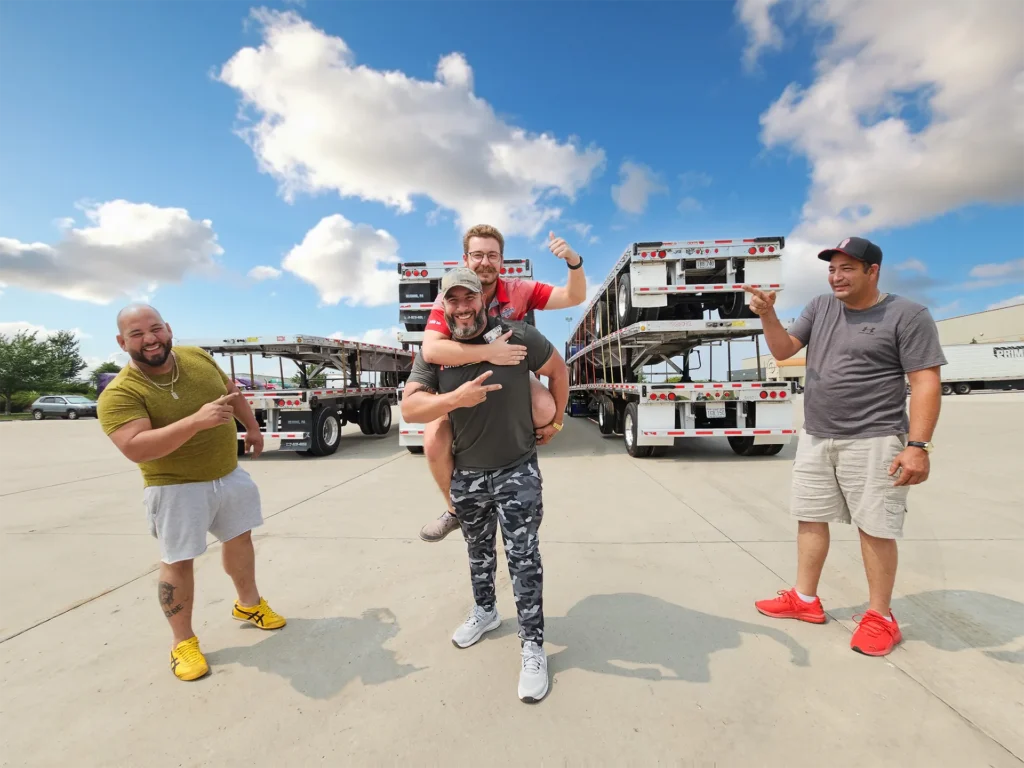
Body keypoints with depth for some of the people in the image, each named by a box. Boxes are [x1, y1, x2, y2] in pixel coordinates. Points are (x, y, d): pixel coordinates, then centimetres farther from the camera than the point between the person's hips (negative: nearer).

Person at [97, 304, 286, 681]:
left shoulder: (196, 357, -4)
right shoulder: (120, 394, -21)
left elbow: (231, 392, 13)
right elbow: (136, 449, -34)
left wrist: (252, 426, 18)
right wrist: (196, 421, -43)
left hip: (230, 475, 6)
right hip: (177, 488, -5)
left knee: (240, 538, 19)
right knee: (178, 562, 2)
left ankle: (248, 603, 42)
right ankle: (183, 642, 24)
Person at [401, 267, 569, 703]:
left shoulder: (517, 336, -14)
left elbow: (558, 370, 1)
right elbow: (409, 408, -18)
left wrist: (554, 422, 4)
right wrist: (456, 397, -34)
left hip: (517, 471, -3)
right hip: (465, 474, 4)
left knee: (523, 558, 1)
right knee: (478, 551, 23)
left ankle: (533, 647, 18)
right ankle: (484, 612, 48)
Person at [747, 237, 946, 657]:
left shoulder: (908, 315, -7)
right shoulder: (820, 307, 9)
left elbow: (926, 383, -11)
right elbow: (783, 350, 5)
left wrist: (918, 445, -17)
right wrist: (767, 315, -12)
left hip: (872, 442, -6)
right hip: (815, 438, 6)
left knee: (875, 529, 3)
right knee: (810, 519, 13)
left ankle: (881, 617, 21)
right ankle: (805, 599, 27)